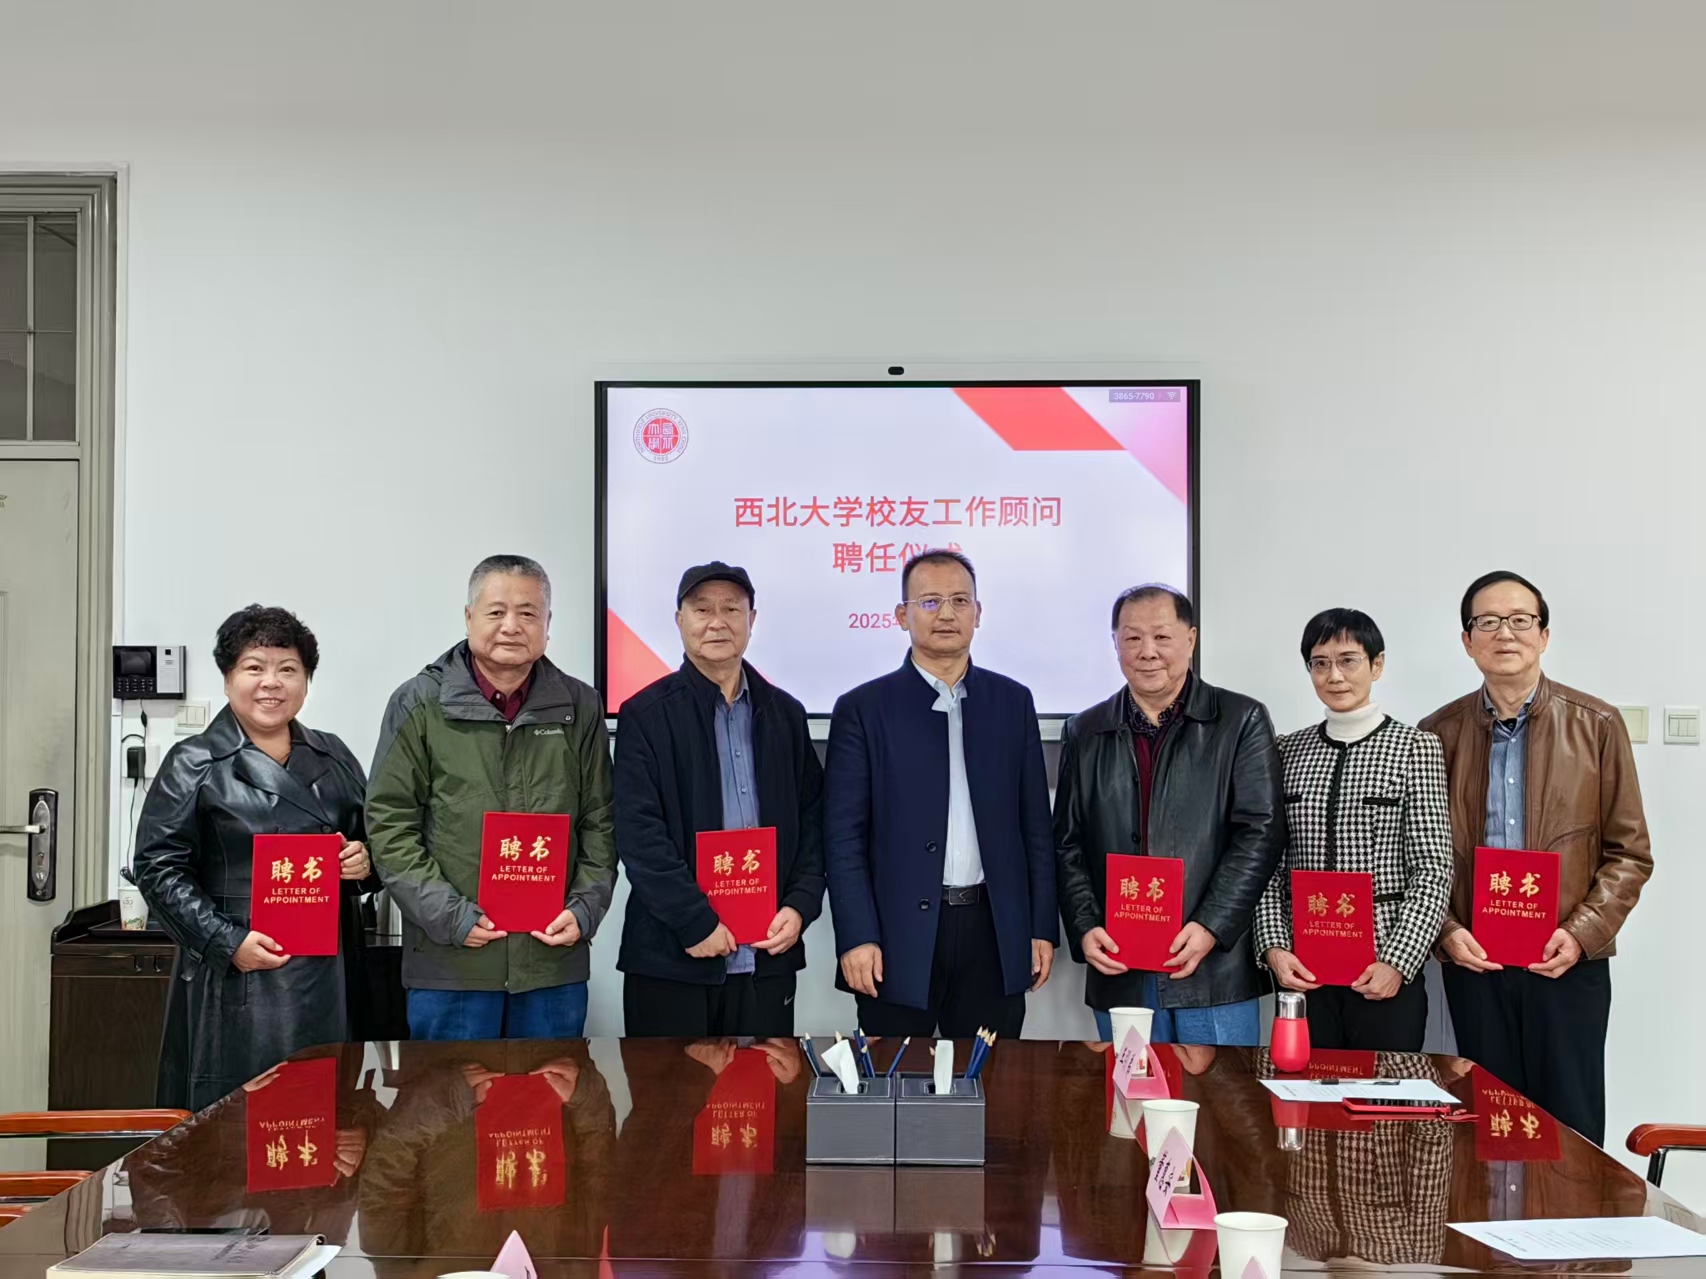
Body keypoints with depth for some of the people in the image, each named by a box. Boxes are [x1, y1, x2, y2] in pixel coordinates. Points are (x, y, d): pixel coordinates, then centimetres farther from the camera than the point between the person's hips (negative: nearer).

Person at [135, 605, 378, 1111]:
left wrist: (364, 864, 0)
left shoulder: (334, 759, 14)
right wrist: (227, 941, -14)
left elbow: (371, 842, 24)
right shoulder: (194, 765, 1)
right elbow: (159, 867, -4)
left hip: (325, 977, 4)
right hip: (235, 986, -4)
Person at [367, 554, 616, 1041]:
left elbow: (600, 822, 10)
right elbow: (389, 825, -2)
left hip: (554, 960, 2)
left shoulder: (580, 707, 7)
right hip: (448, 962, -2)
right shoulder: (419, 704, 1)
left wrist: (584, 909, -3)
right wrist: (449, 915, -10)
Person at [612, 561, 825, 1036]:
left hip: (768, 955, 3)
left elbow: (812, 822, 12)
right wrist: (695, 922, -14)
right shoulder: (646, 714, -1)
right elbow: (639, 834, -9)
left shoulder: (786, 713, 12)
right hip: (671, 959, -3)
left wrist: (801, 907, -3)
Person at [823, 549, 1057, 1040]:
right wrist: (856, 938, -11)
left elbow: (1035, 824, 10)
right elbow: (843, 836, -3)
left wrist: (1042, 929, 5)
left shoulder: (1013, 702, 9)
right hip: (900, 939, -2)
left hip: (995, 937, 3)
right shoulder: (863, 709, 0)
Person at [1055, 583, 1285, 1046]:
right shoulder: (1084, 733, 11)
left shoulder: (1242, 722, 2)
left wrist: (1211, 928, -14)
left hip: (1217, 972, -2)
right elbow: (1068, 846, 11)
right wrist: (1085, 929, -4)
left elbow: (1260, 834, -5)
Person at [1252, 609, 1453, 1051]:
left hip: (1386, 971, -2)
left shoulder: (1416, 748, -1)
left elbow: (1433, 870, -5)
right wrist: (1273, 947, -5)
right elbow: (1270, 864, 7)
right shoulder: (1289, 750, 7)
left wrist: (1398, 962, -13)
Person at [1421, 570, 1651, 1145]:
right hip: (1472, 961, 1)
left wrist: (1582, 933, -10)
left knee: (1570, 1129, 2)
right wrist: (1446, 931, -6)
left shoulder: (1596, 725, 1)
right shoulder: (1438, 733, 4)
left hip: (1569, 963, -1)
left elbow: (1630, 852, 1)